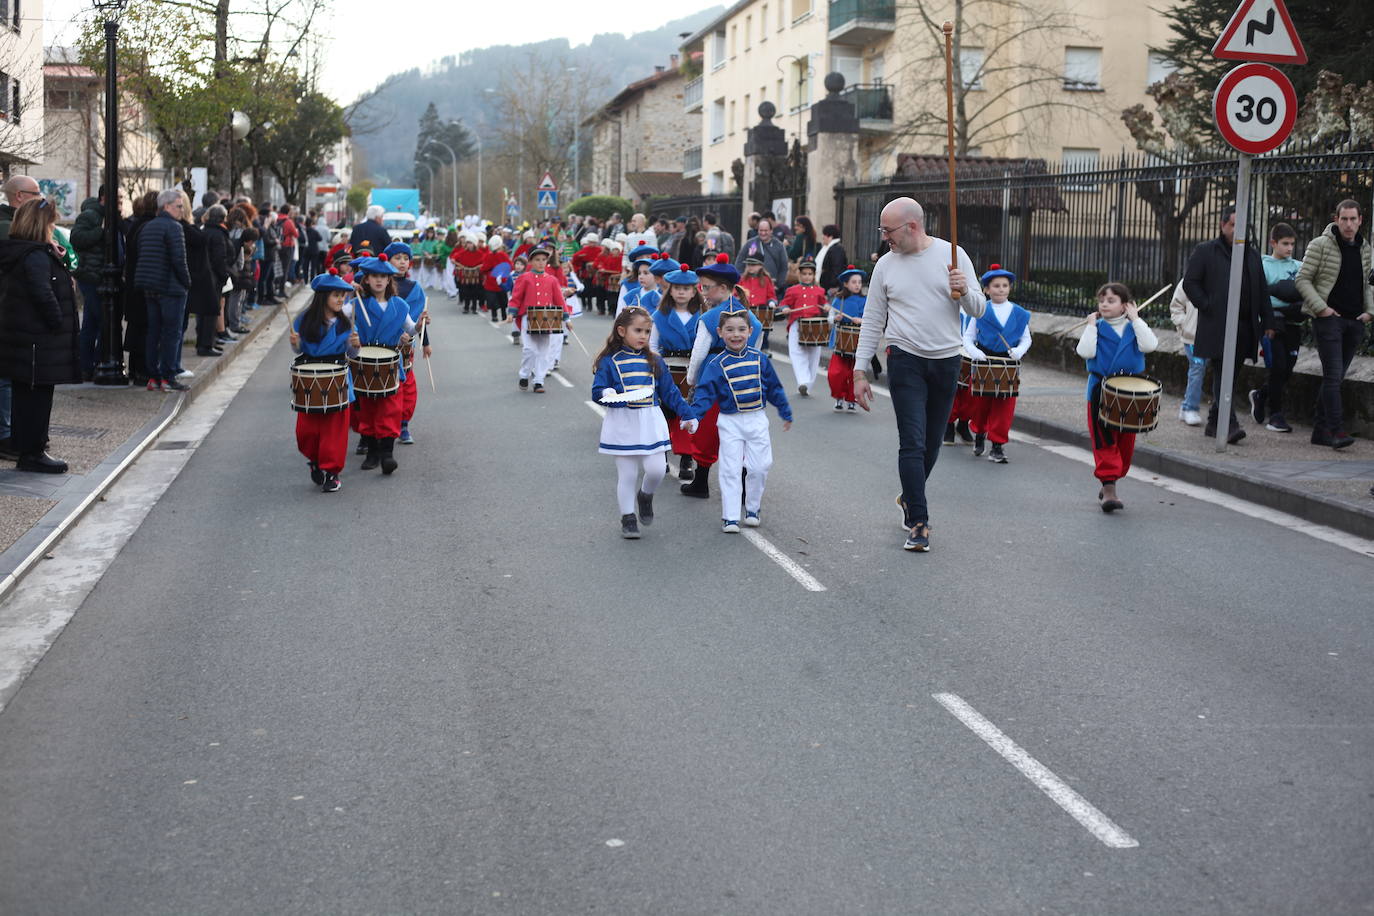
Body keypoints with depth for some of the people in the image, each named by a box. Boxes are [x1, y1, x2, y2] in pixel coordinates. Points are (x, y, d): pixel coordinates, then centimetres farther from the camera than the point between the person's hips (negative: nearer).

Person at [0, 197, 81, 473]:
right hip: (39, 340, -10)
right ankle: (32, 453, 3)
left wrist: (58, 259, 7)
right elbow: (44, 295, -24)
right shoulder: (36, 256, -18)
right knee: (38, 395, -2)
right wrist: (59, 324, -17)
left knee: (23, 394, 18)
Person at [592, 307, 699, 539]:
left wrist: (687, 414, 8)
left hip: (650, 422, 3)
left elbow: (670, 392, 12)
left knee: (656, 469, -6)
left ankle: (645, 495, 27)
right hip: (622, 424, -3)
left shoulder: (653, 361, 8)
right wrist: (607, 394, -26)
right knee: (627, 474, 2)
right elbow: (597, 391, -4)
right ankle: (627, 518, 17)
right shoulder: (609, 362, -2)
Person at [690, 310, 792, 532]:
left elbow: (774, 388, 13)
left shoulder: (759, 359, 2)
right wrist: (691, 416, -22)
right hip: (730, 422, -2)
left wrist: (786, 413, 20)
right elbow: (704, 393, -9)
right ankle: (729, 518, 3)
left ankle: (752, 508, 25)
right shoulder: (716, 365, -6)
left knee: (759, 467, 4)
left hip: (757, 420, 2)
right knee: (730, 470, -2)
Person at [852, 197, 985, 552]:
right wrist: (859, 371, 2)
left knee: (932, 442, 11)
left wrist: (964, 291, -20)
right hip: (906, 360, -1)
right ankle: (919, 522, -7)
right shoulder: (886, 265, 1)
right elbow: (872, 322, 5)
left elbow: (978, 310, 2)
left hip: (947, 361, 1)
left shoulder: (952, 255, -1)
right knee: (913, 442, -10)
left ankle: (910, 498, 34)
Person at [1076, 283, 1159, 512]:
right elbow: (1086, 352, -15)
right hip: (1100, 392, -2)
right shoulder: (1096, 328, 2)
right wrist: (1091, 325, -10)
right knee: (1104, 442, -9)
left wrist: (1135, 319, -12)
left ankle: (1108, 484, 27)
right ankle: (1109, 491, -11)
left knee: (1125, 441, 11)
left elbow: (1149, 345, -16)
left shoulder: (1135, 327, 3)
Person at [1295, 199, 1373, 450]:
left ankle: (1320, 430, 12)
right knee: (1333, 375, -13)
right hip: (1329, 318, -5)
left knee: (1335, 377, 7)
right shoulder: (1320, 245, -4)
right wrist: (1321, 308, -13)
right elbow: (1302, 279, -4)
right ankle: (1336, 430, -14)